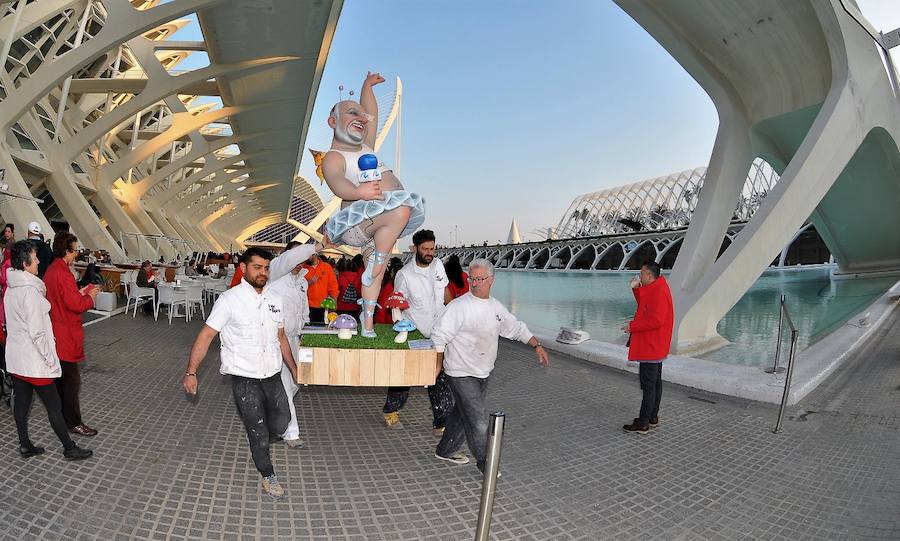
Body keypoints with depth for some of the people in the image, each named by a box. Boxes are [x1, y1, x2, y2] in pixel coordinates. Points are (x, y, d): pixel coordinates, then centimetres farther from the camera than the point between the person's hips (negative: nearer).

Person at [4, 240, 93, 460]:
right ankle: (69, 448, 11)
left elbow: (12, 323, 15)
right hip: (34, 360, -9)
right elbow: (36, 331, -23)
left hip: (15, 358, 9)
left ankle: (25, 445, 28)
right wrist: (50, 358, -15)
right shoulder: (30, 290, -22)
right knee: (54, 405, 1)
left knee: (21, 402, 16)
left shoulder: (11, 289, 6)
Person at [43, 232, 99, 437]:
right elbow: (76, 305, -24)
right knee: (72, 380, -1)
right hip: (66, 335, -10)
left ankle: (60, 415, 32)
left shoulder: (51, 270, 9)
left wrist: (79, 293, 10)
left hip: (55, 333, 10)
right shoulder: (63, 273, -22)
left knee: (60, 376, 20)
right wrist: (90, 297, -7)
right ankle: (74, 422, 7)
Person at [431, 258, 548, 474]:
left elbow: (516, 328, 18)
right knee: (477, 420, -3)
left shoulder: (496, 307, 7)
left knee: (463, 414, 19)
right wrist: (438, 363, -15)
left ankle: (446, 450, 36)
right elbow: (439, 335, -15)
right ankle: (484, 463, 15)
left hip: (483, 373, 7)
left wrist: (537, 345, 16)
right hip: (462, 373, -7)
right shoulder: (459, 306, -16)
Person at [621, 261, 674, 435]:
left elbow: (655, 320, -27)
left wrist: (633, 326, -18)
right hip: (655, 347, 11)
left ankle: (643, 424, 1)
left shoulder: (658, 292, -21)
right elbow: (644, 306, 21)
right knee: (655, 383, 16)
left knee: (648, 385, -5)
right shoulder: (654, 289, 11)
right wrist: (636, 289, 10)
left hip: (650, 348, -11)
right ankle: (652, 418, 27)